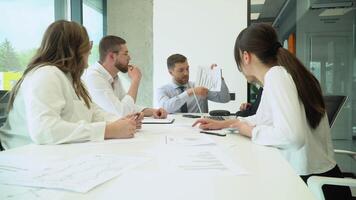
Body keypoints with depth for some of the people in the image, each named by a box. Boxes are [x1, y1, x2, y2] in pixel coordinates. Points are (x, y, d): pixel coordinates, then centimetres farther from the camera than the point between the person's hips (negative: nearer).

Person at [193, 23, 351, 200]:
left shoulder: (275, 74, -19)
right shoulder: (279, 73, 8)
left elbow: (292, 135, -31)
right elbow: (265, 118, 23)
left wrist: (251, 131, -13)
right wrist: (223, 123, 21)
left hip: (311, 182, -8)